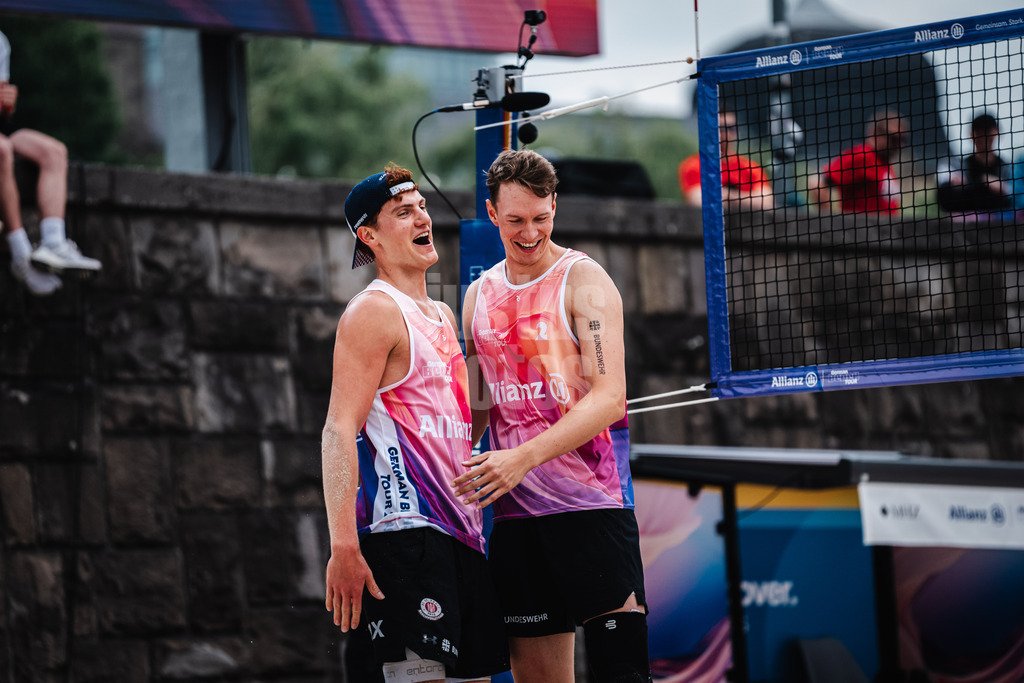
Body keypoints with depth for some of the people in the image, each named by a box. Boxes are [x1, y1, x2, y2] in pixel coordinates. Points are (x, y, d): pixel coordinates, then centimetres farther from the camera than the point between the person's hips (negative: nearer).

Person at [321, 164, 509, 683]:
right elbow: (339, 432, -15)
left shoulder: (441, 316, 21)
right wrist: (344, 547, -24)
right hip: (404, 529, -9)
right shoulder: (374, 312, -7)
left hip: (459, 529, 9)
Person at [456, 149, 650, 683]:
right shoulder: (479, 295, 15)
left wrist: (523, 458, -23)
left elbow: (609, 398, -13)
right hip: (515, 510, 5)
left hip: (591, 500, -5)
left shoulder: (584, 281, -3)